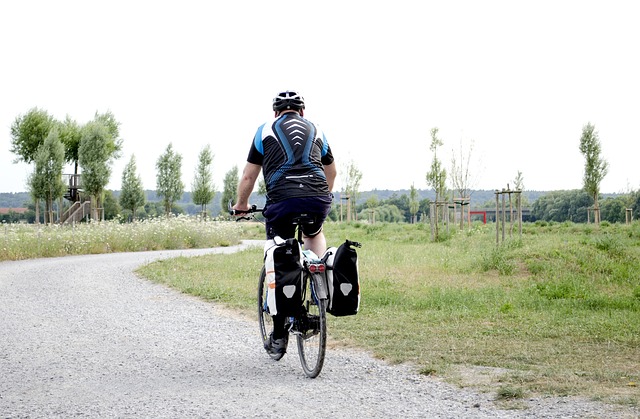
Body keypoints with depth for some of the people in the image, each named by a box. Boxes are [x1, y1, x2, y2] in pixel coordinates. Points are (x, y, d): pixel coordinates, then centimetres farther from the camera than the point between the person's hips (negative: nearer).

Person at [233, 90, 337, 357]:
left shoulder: (266, 130, 17)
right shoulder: (316, 130, 24)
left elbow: (249, 176, 17)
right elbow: (331, 172, 39)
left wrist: (241, 205, 34)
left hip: (282, 201, -2)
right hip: (318, 200, 2)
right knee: (315, 234, 36)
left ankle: (279, 336, 13)